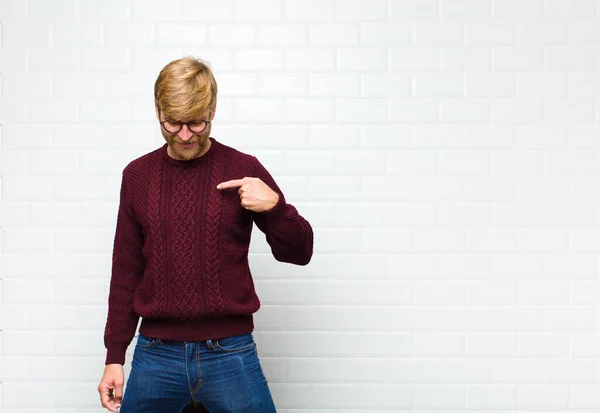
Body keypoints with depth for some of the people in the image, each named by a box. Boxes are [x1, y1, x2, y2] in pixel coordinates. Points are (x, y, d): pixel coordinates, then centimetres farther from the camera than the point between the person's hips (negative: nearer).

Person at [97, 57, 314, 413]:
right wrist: (115, 356, 8)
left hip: (230, 353, -2)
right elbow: (126, 271, 9)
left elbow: (299, 253, 2)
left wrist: (275, 206, -17)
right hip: (155, 355, 2)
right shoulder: (138, 175, 4)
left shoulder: (243, 169, -2)